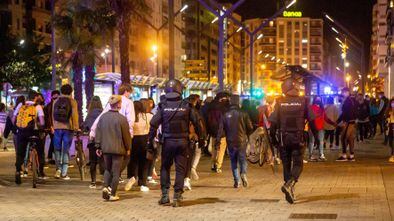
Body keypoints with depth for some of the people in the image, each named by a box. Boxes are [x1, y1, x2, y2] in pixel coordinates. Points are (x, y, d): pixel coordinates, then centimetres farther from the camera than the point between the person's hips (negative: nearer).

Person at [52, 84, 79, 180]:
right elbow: (74, 115, -9)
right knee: (66, 150, 3)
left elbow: (53, 115, 10)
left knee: (57, 149, 14)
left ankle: (58, 169, -2)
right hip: (68, 128, -2)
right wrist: (76, 127, -4)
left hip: (57, 128, 2)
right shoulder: (72, 101, -2)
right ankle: (64, 173, 3)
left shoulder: (56, 101, 8)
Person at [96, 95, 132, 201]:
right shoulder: (122, 119, -13)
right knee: (116, 172, 4)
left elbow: (98, 133, 7)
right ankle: (112, 194, 5)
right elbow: (126, 135, -7)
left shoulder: (103, 117, 2)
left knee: (108, 169, 19)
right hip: (118, 149, -4)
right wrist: (128, 148, 6)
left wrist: (98, 146, 16)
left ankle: (106, 187, -1)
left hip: (106, 148, 4)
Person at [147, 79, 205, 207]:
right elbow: (197, 123, -2)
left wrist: (150, 146, -2)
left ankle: (165, 195, 10)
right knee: (180, 169, 7)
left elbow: (153, 126, -5)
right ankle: (177, 197, 4)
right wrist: (201, 138, 10)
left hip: (167, 142, 0)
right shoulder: (187, 106, -3)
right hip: (182, 142, 0)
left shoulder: (163, 107, -3)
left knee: (165, 168, 15)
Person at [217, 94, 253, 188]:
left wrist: (218, 140, 3)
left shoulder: (226, 115, -2)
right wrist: (246, 135, 17)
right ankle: (243, 173, -14)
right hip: (242, 141, -1)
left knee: (234, 162, 11)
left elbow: (221, 129, -3)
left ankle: (236, 181, 3)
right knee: (242, 160, 13)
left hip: (231, 142, 1)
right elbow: (250, 128, -3)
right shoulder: (243, 114, -6)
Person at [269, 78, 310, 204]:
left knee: (286, 165, 11)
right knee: (298, 164, 4)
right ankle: (289, 184, -22)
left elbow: (273, 121, -2)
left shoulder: (280, 102, -1)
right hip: (298, 138, -1)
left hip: (284, 138, 1)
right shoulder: (303, 101, -3)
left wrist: (273, 137, 8)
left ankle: (290, 194, 13)